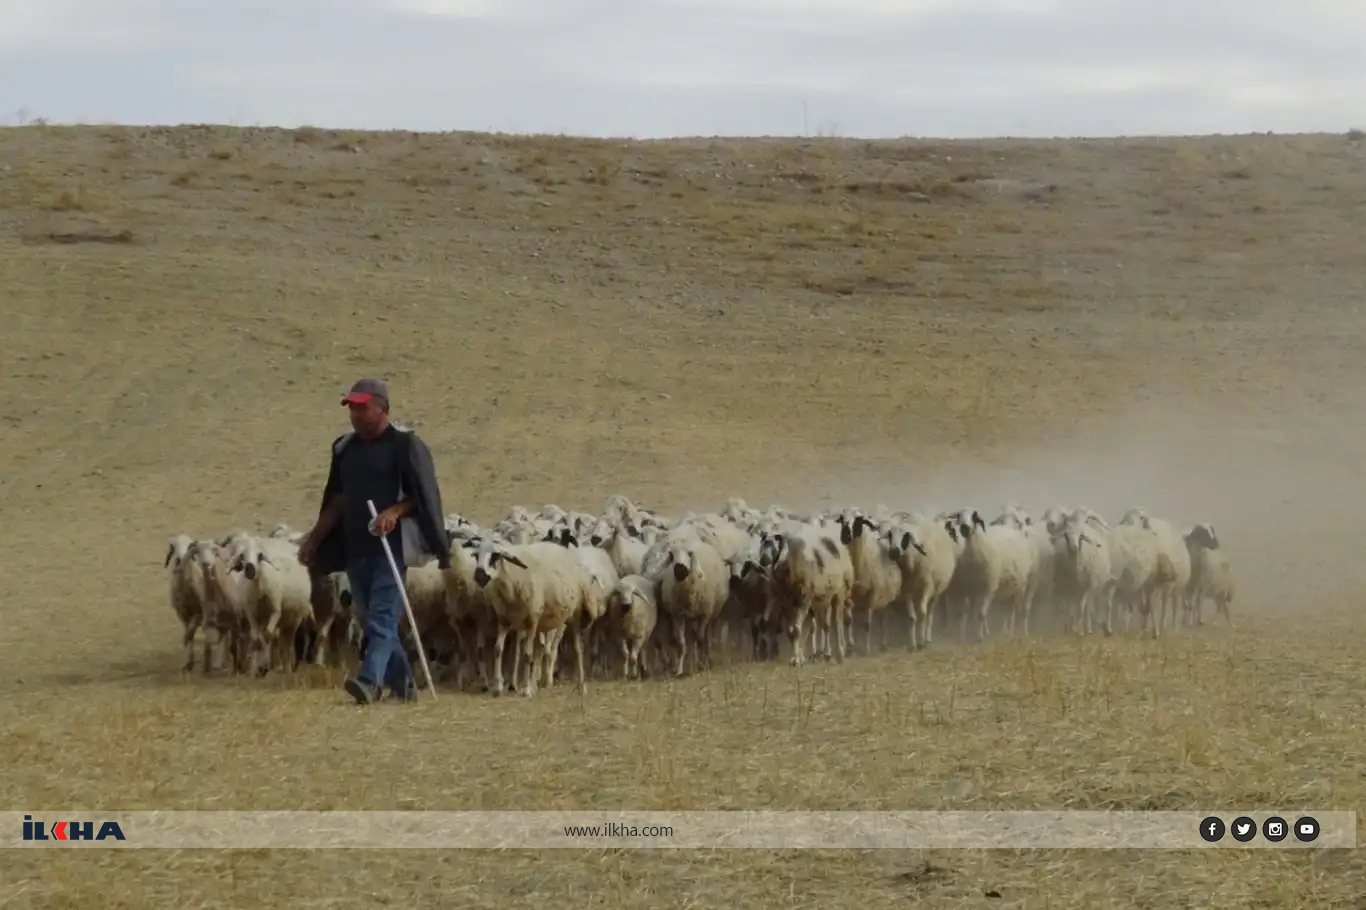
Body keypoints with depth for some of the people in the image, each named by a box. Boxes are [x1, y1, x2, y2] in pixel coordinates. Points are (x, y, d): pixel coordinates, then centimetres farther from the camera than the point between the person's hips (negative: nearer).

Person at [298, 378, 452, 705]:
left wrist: (394, 512, -24)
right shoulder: (345, 448, 14)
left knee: (382, 615, -16)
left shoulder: (404, 445, -5)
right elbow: (336, 500, 21)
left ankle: (369, 680, -29)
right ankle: (402, 683, 19)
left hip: (391, 544, -7)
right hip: (356, 546, 7)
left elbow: (423, 495, -8)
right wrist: (314, 539, 17)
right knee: (372, 618, 9)